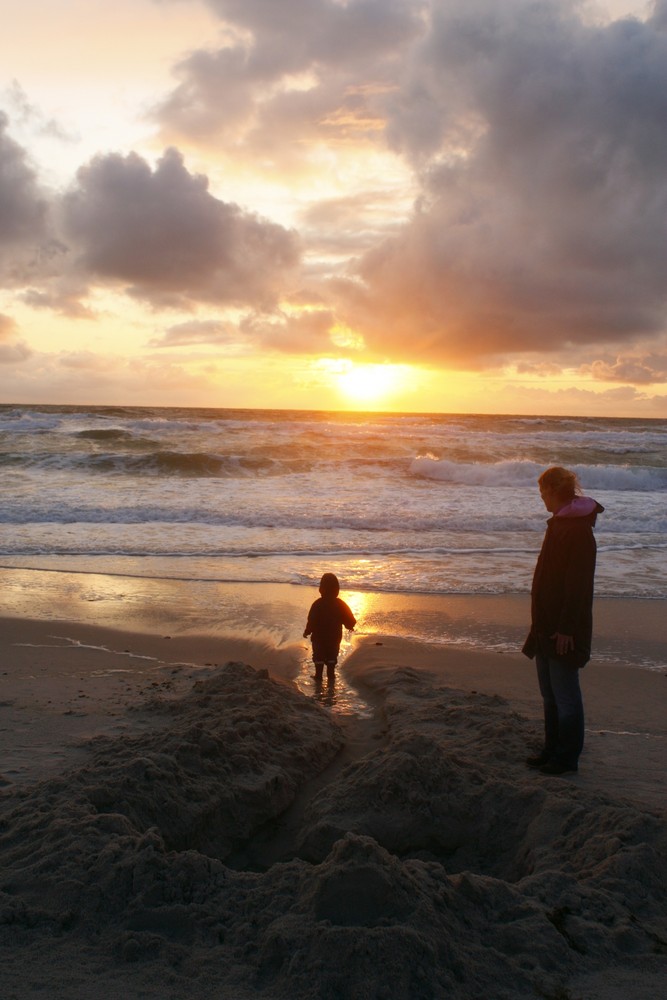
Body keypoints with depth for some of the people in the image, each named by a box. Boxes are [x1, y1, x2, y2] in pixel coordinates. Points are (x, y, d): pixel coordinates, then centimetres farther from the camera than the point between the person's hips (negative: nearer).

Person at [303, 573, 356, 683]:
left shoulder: (317, 604, -21)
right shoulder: (340, 604, -12)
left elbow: (311, 621, -20)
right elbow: (350, 621, -8)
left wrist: (306, 632, -5)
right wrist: (350, 626, 14)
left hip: (319, 638, -2)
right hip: (334, 638, 2)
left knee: (319, 657, 15)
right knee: (332, 657, 20)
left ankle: (319, 675, 19)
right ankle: (331, 675, 25)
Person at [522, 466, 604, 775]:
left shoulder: (578, 530, -18)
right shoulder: (559, 523, 13)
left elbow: (578, 584, -22)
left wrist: (566, 628, -22)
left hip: (563, 630, -10)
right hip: (547, 623, 10)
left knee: (565, 694, 1)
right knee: (549, 693, 17)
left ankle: (567, 757, 12)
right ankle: (552, 749, 28)